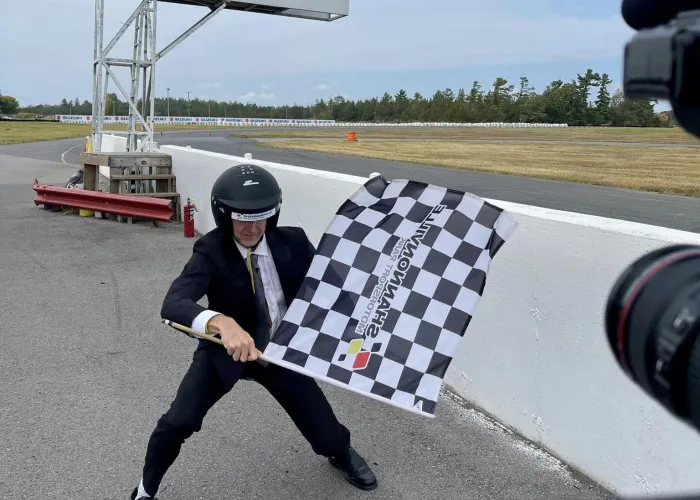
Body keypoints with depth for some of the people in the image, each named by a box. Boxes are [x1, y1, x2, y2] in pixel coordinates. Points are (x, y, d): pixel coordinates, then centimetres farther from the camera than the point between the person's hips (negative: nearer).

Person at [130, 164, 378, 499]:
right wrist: (222, 323, -58)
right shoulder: (210, 252, -24)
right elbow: (173, 305, -40)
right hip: (224, 349, -2)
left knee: (325, 429, 6)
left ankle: (341, 454, 48)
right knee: (177, 423, -15)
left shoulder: (293, 243, -16)